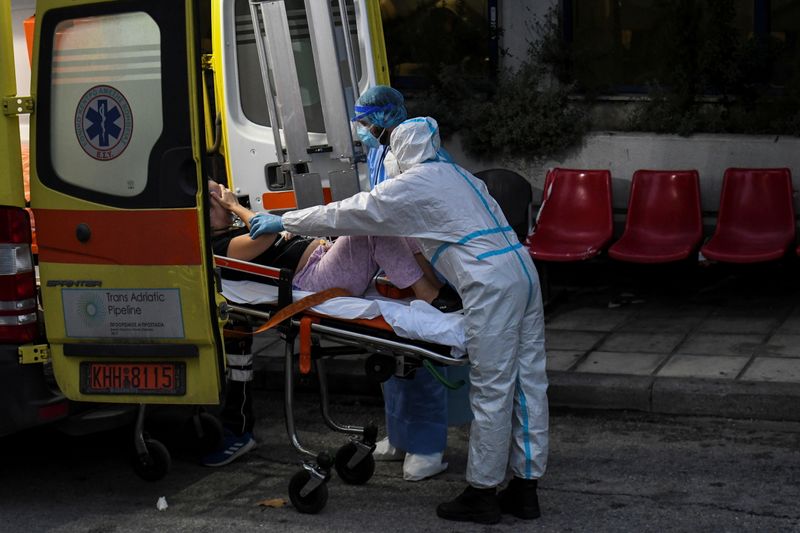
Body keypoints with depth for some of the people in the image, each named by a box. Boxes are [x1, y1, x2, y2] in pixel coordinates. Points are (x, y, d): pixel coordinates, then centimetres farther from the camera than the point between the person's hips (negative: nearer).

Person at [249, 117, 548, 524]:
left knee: (491, 390, -4)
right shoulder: (457, 175, 25)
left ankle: (482, 493, 3)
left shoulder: (411, 185, 0)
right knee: (528, 382, 9)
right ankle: (525, 487, 15)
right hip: (522, 268, 9)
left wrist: (283, 221, 14)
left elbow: (348, 214, 4)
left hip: (490, 283, -9)